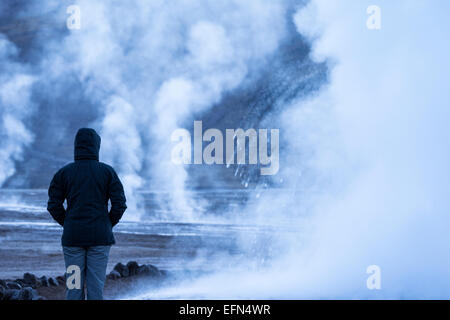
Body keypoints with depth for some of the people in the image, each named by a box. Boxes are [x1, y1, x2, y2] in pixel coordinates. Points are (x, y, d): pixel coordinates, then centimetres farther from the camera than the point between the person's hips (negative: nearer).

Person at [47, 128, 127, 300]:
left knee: (74, 287, 4)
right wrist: (108, 225, 8)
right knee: (96, 287, 2)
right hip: (100, 237, -1)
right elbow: (120, 204, -5)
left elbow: (54, 206, -1)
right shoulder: (107, 172, 0)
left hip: (72, 237, 1)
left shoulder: (63, 173, 2)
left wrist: (68, 224, 11)